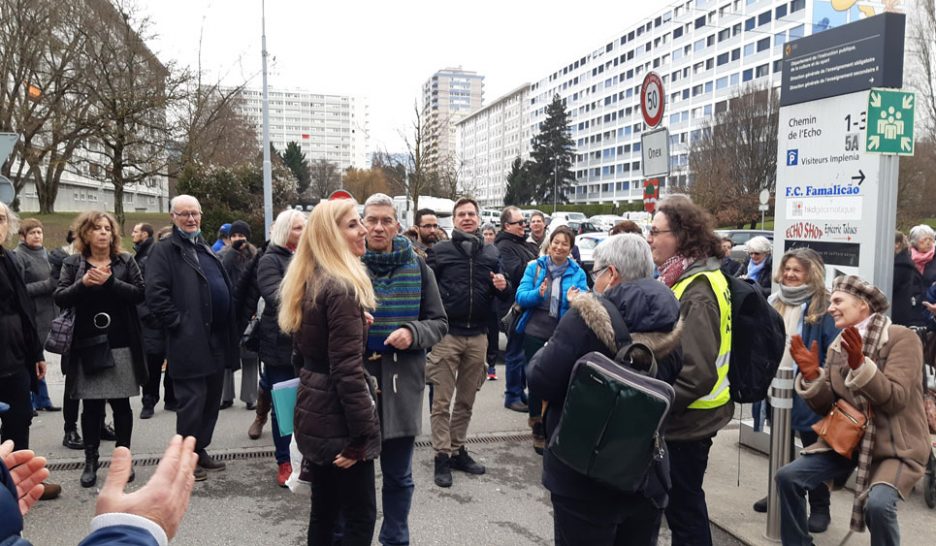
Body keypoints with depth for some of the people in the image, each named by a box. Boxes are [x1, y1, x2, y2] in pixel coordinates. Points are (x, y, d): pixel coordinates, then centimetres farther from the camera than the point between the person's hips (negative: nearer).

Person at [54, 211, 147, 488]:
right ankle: (90, 460, 17)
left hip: (121, 345, 0)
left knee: (121, 404, 6)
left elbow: (139, 293, -7)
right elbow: (60, 298, -4)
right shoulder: (73, 264, 6)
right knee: (91, 406, 6)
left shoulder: (126, 261, 5)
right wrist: (83, 283, -20)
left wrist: (110, 281, -19)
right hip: (87, 346, 0)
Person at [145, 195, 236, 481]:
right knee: (192, 401, 0)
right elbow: (156, 295, -16)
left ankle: (200, 450, 27)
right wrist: (179, 323, -16)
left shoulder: (205, 249, 19)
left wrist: (229, 330, 15)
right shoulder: (165, 250, -6)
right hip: (190, 341, -8)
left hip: (216, 340, 8)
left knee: (212, 398, 14)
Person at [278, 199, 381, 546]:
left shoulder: (307, 282, 9)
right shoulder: (342, 289, -20)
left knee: (324, 510, 19)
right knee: (360, 516, 3)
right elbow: (347, 369, -24)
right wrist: (363, 433, -19)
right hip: (337, 417, -9)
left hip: (313, 412, 9)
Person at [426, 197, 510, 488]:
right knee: (442, 401, 0)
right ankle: (442, 456, 9)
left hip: (478, 336, 4)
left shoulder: (492, 253, 11)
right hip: (446, 334, -3)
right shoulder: (440, 251, 0)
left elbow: (504, 296, 15)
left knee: (466, 400, 13)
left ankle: (458, 450, 26)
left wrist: (503, 287, -7)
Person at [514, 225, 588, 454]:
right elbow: (521, 296, -6)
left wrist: (574, 300, -28)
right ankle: (538, 430, 25)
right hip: (535, 332, 0)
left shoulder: (577, 273, 1)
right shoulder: (534, 267, 1)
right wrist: (538, 294, -26)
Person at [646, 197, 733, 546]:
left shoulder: (697, 293, -23)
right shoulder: (691, 277, 8)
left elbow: (696, 373, -28)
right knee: (683, 502, 22)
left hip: (686, 421, -10)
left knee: (683, 506, 6)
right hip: (687, 416, 10)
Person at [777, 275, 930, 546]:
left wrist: (860, 365, -33)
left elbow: (896, 399, -20)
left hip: (895, 445, -5)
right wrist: (811, 375, -15)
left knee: (877, 503, -30)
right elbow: (827, 407, 3)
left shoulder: (902, 338, -10)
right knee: (787, 477, -7)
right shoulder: (837, 346, 6)